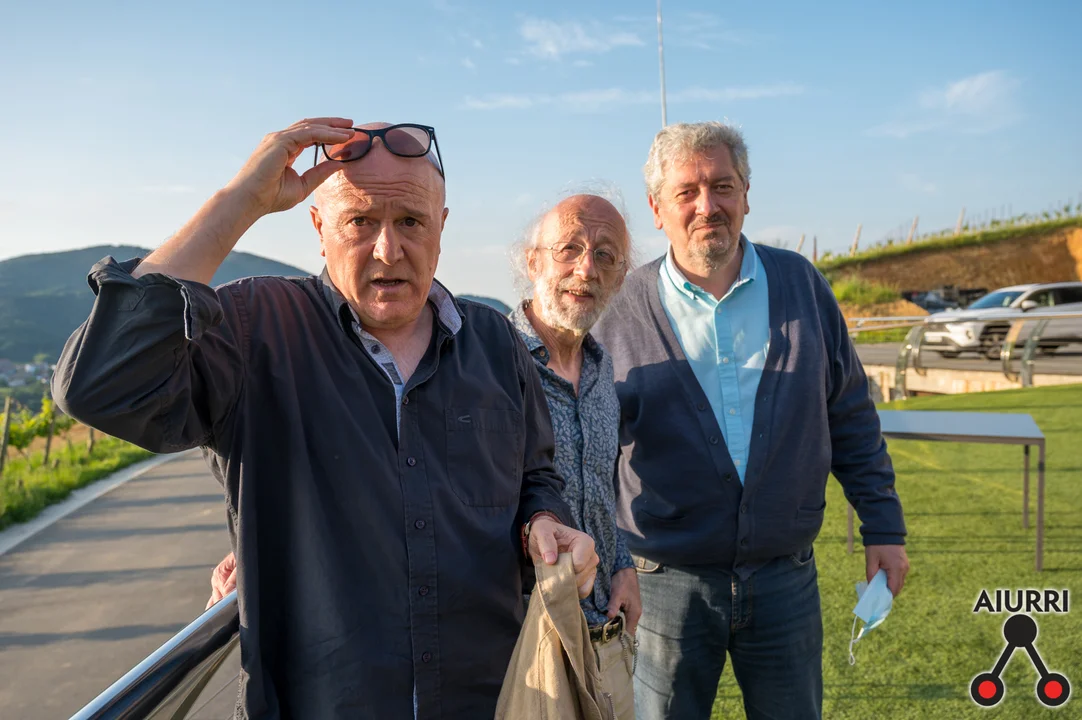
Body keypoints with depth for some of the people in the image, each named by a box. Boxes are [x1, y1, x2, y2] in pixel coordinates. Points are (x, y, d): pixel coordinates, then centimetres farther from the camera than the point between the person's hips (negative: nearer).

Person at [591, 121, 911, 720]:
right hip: (666, 582, -1)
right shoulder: (621, 313, -6)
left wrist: (883, 525, 7)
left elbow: (851, 416, 8)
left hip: (786, 579, 2)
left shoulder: (800, 285, 1)